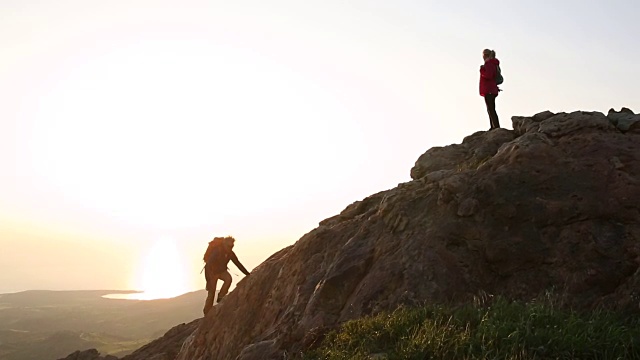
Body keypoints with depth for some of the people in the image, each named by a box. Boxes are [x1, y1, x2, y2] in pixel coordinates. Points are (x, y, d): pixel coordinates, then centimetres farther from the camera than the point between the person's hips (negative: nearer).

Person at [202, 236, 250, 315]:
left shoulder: (230, 253, -12)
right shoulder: (217, 251, -31)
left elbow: (238, 264, -1)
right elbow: (208, 265, -34)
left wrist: (248, 274, -3)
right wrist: (208, 279, -41)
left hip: (222, 271, 5)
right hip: (212, 271, -5)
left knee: (228, 279, -27)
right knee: (211, 293, -4)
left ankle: (221, 297, -10)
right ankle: (207, 313, 10)